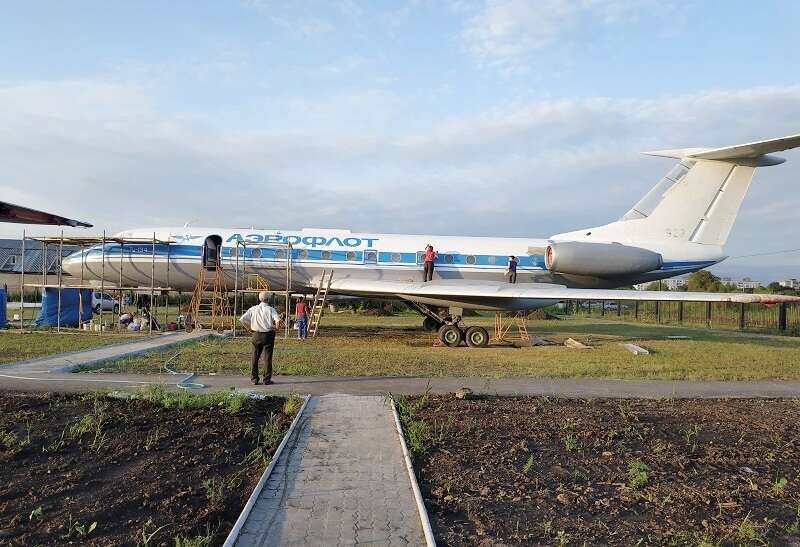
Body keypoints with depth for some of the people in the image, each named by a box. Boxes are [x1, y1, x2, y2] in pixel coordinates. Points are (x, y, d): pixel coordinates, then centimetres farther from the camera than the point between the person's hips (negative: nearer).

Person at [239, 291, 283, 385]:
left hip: (256, 335, 3)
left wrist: (249, 328, 8)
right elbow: (278, 320, -22)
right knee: (267, 358, 4)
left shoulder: (253, 309, 1)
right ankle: (267, 380, 8)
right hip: (268, 335, -3)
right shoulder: (270, 309, -8)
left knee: (255, 357, 13)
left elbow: (242, 319, -3)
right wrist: (276, 327, -3)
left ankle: (254, 379, 18)